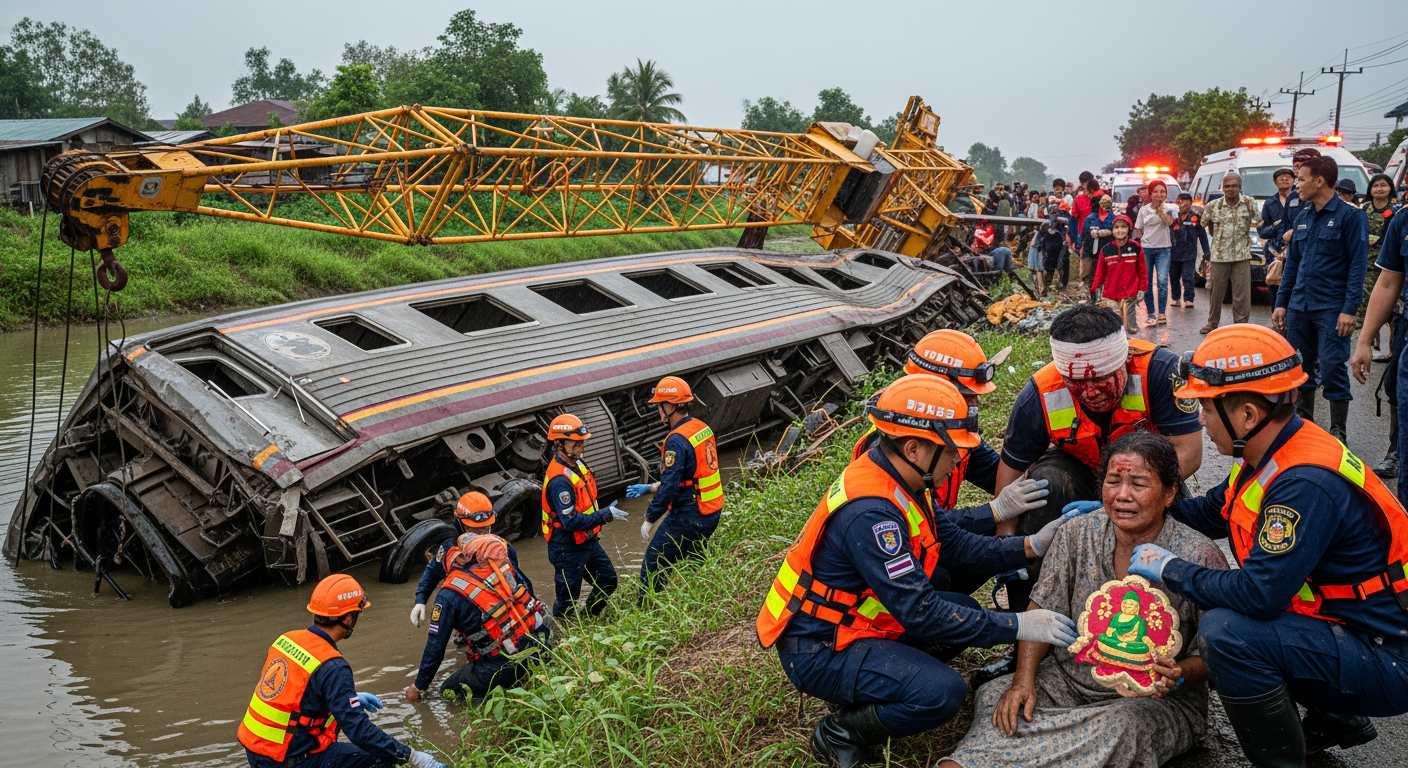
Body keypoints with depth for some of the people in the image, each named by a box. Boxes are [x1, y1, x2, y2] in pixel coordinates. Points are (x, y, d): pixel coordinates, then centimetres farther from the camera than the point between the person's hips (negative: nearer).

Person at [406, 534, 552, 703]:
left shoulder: (449, 595, -5)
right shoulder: (500, 563, 6)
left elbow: (436, 644, 2)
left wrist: (419, 686, 17)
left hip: (510, 662, -6)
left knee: (449, 689, 14)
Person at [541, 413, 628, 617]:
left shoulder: (576, 464, 0)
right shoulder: (560, 480, -29)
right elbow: (571, 522, -30)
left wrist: (595, 526, 18)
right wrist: (606, 515, -31)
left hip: (587, 541, 9)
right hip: (568, 548, -9)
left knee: (608, 580, 20)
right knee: (568, 599, 6)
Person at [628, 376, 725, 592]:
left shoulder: (677, 440, -21)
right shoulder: (702, 428, 7)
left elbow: (669, 486, -24)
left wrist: (649, 520, -14)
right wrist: (650, 487, 18)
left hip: (688, 517, -9)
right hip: (711, 512, 9)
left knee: (653, 566, 1)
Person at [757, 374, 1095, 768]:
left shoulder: (894, 481, 0)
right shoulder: (870, 512, -30)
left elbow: (955, 542, 7)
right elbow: (920, 613, -29)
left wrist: (1032, 544, -3)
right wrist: (1017, 626, -24)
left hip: (856, 619, 10)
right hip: (819, 650, -10)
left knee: (963, 610, 14)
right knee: (942, 692, -25)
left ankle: (866, 690, 11)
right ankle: (840, 733, -2)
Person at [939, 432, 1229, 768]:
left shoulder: (1200, 558, -12)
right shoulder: (1078, 535, -2)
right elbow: (1043, 612, 2)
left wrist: (1178, 675, -30)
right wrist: (1023, 680, -13)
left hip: (1158, 701, -3)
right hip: (1070, 680, 4)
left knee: (1121, 727, -36)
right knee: (995, 695, -23)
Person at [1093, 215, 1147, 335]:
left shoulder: (1136, 248, -2)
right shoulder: (1106, 250, 2)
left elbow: (1141, 270, 4)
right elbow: (1100, 272, 6)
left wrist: (1142, 288, 4)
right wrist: (1095, 289, 3)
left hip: (1129, 294, -2)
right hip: (1110, 295, 2)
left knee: (1130, 329, -3)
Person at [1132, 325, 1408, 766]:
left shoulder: (1306, 484, -28)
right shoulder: (1270, 456, 2)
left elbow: (1258, 595, -31)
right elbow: (1209, 514, 17)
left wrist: (1169, 569, -16)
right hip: (1342, 629, 10)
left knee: (1225, 630, -27)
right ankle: (1335, 720, 23)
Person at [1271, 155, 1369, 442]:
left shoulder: (1350, 216, -7)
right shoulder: (1303, 218, 12)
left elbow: (1357, 265, -10)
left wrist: (1350, 309, -17)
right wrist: (1281, 302, 12)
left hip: (1332, 309, -6)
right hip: (1299, 307, 6)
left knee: (1332, 368, -5)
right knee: (1300, 366, 10)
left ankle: (1338, 431, 6)